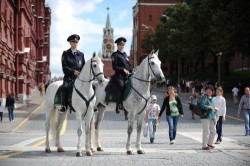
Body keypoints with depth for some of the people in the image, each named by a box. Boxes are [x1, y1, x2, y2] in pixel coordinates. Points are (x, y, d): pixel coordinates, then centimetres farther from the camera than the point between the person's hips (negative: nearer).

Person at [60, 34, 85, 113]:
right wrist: (73, 71, -18)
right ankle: (64, 105, -24)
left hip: (79, 77, 3)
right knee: (65, 87, -31)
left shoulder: (81, 54, 15)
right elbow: (64, 67, -4)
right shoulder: (65, 53, 6)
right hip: (69, 76, -3)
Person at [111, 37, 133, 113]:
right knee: (121, 86, -29)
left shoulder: (125, 54, 22)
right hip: (119, 76, -7)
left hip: (127, 76, 7)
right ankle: (119, 105, -30)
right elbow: (114, 67, -7)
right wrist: (123, 70, -17)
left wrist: (131, 71, 5)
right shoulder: (115, 55, 1)